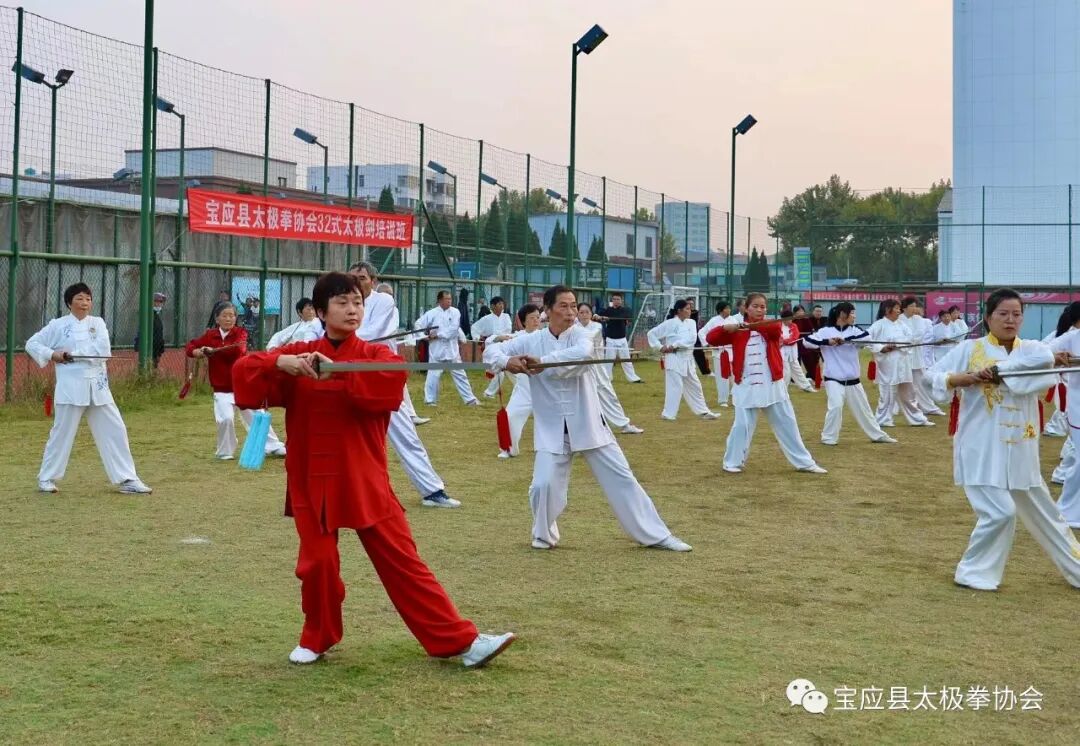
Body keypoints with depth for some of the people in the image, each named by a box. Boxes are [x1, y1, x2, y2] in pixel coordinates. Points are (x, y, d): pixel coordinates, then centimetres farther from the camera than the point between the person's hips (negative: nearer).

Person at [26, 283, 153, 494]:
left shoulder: (98, 323, 8)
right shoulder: (58, 325, 1)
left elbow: (103, 350, -8)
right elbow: (32, 344, 4)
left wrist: (73, 354, -13)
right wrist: (52, 355, -10)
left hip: (97, 386, 3)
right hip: (71, 386, -3)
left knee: (114, 430, 2)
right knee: (62, 433, 2)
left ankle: (127, 479, 7)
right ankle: (46, 478, 18)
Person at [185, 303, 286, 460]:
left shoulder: (241, 333, -3)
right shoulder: (210, 335, 3)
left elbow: (237, 349, -23)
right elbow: (189, 347, 10)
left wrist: (213, 350, -27)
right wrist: (196, 351, -13)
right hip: (222, 389, 0)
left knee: (257, 416, 6)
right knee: (226, 419, -17)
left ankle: (274, 447, 18)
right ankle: (225, 452, 4)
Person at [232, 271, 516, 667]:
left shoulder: (376, 354, 0)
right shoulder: (298, 355, 4)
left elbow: (392, 381, -22)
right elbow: (244, 371, -5)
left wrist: (338, 372, -32)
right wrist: (280, 363, -25)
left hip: (364, 480, -1)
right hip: (312, 481, 1)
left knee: (402, 561, -1)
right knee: (318, 562, 4)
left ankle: (462, 642, 0)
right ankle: (317, 639, 30)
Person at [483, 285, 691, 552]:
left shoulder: (578, 335, -7)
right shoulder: (531, 341, -2)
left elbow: (584, 353, -30)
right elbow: (491, 351, -2)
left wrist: (542, 362, -35)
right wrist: (506, 361, -25)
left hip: (587, 424, 0)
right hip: (551, 428, 0)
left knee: (621, 478, 5)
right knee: (543, 485, -11)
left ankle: (656, 535, 16)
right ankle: (544, 534, 20)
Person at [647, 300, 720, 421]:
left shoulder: (691, 322, 6)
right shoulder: (669, 323, -7)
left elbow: (692, 339, -10)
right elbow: (652, 333, -2)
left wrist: (674, 345, -18)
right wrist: (660, 347, -8)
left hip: (687, 359, 6)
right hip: (674, 358, -6)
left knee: (694, 386, 14)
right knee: (675, 386, -8)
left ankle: (703, 411, 24)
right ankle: (668, 414, 1)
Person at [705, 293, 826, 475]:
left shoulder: (772, 327, 1)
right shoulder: (736, 331, 1)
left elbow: (774, 327, -23)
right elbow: (710, 339, -3)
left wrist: (749, 325, -36)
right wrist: (725, 327, -20)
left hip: (772, 386, 1)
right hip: (746, 387, -1)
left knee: (787, 424, 9)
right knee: (742, 425, -3)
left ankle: (804, 462, 17)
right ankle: (733, 462, 15)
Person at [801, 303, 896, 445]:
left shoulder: (854, 330, 3)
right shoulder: (826, 331, -6)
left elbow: (867, 336, -15)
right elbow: (806, 341, -13)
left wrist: (846, 340, -26)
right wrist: (827, 342, -23)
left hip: (853, 381, 4)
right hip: (834, 380, -4)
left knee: (863, 408, 16)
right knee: (835, 406, -21)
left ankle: (877, 435, 31)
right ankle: (828, 438, -6)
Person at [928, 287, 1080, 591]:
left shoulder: (1031, 349, 3)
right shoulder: (969, 349, -3)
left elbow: (1045, 361, -20)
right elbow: (935, 377, -6)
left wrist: (999, 370, -26)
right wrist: (964, 378, -22)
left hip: (1019, 450, 4)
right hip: (981, 450, -4)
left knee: (1043, 513, 18)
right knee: (1000, 512, -14)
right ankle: (973, 572, 6)